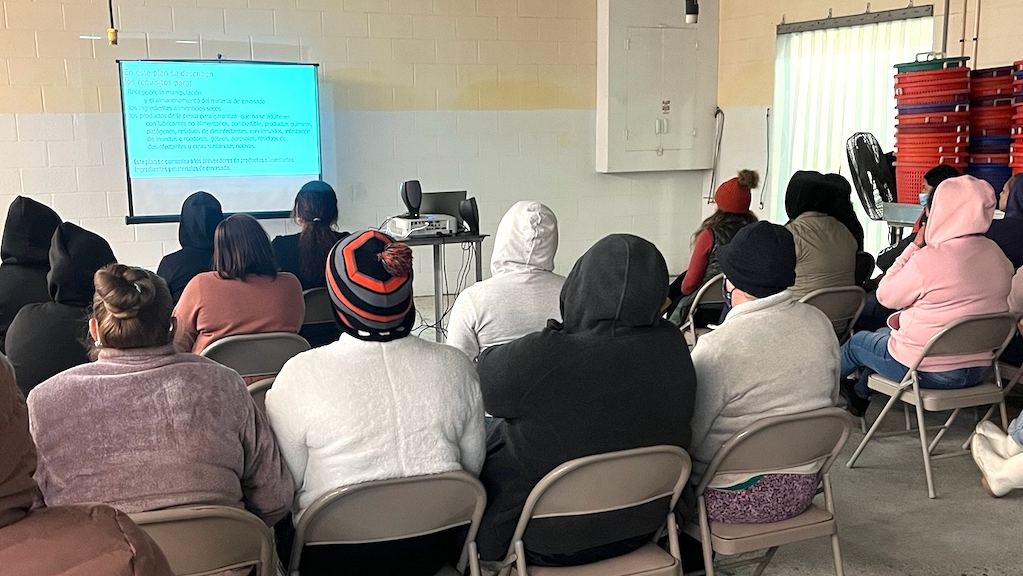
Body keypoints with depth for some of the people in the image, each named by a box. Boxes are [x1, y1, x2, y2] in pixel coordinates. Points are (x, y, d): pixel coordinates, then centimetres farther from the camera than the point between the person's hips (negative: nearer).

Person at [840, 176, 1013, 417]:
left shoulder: (930, 259, -25)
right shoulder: (997, 255, -2)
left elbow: (886, 296, -10)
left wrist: (915, 246, -6)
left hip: (928, 372, -7)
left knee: (856, 343, 20)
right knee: (884, 333, 30)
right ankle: (860, 393, 47)